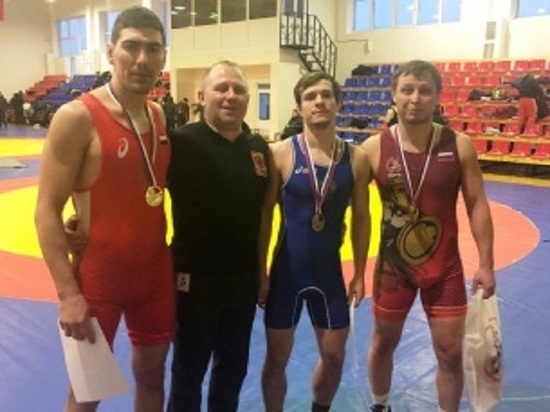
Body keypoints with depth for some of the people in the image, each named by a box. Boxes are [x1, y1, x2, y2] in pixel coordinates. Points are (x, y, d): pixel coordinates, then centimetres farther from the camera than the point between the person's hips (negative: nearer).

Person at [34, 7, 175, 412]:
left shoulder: (160, 115, 4)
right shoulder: (76, 117, -15)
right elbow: (47, 211, -15)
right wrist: (68, 292, -19)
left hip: (156, 273, 6)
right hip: (98, 278, -5)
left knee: (152, 373, 19)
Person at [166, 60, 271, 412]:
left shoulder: (259, 147, 3)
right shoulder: (182, 143, -14)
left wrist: (261, 269, 14)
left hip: (244, 278, 5)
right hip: (195, 278, -5)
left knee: (234, 368, 21)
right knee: (189, 370, 13)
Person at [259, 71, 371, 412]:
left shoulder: (356, 158, -3)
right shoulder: (281, 153, -10)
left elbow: (361, 218, 4)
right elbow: (265, 216, -6)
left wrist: (360, 274, 4)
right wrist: (260, 271, -7)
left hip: (330, 271, 3)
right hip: (286, 270, -2)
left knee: (334, 355, 15)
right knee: (277, 357, 11)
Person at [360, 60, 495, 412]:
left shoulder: (459, 146, -9)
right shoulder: (373, 148, -11)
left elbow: (477, 205, -2)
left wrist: (486, 264, -4)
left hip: (445, 267, 0)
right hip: (393, 264, 0)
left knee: (450, 353, 9)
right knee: (384, 342, 18)